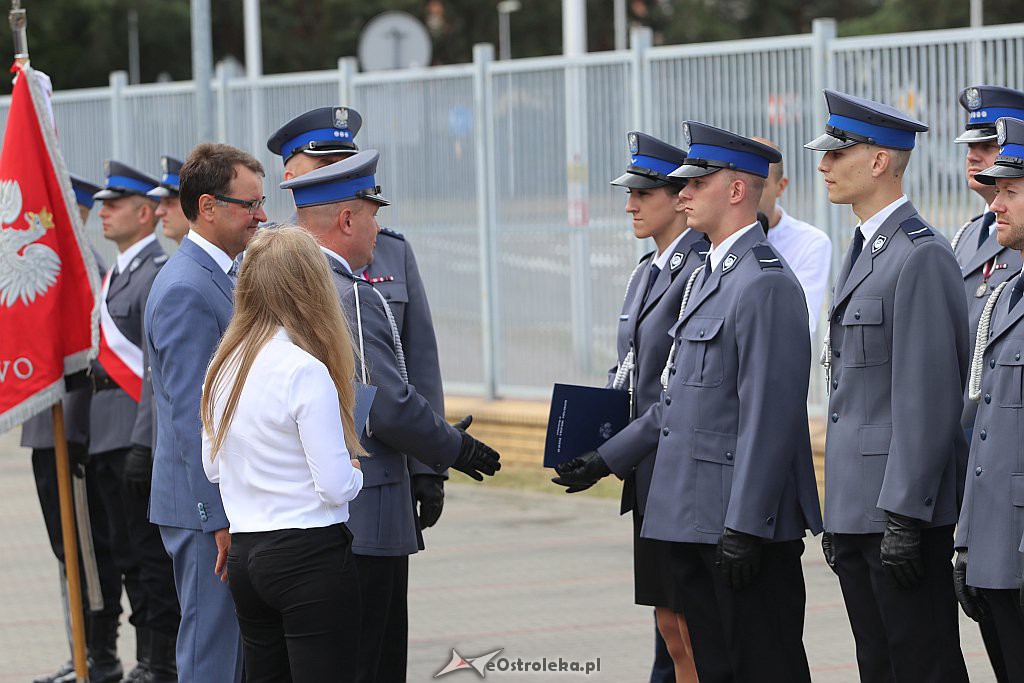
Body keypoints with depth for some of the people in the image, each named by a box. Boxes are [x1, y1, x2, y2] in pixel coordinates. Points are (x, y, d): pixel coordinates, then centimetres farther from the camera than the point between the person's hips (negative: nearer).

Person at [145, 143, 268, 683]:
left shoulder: (218, 276, 16)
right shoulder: (186, 290, -18)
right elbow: (191, 415, -21)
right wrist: (221, 517, -22)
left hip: (231, 501, 10)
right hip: (206, 507, -10)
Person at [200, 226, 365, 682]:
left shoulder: (224, 366, 7)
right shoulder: (306, 371, -16)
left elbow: (212, 467, 18)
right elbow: (336, 486, -15)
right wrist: (355, 471, 5)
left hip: (245, 556, 8)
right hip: (311, 558, -8)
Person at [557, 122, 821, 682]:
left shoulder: (765, 284, -15)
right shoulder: (706, 276, 18)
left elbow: (769, 416, -20)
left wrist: (744, 527, -22)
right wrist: (605, 458, 23)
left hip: (744, 519, -10)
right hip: (691, 520, 10)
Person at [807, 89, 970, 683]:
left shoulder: (921, 256, -14)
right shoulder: (863, 253, 17)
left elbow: (927, 399, -18)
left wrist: (904, 516, -20)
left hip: (904, 507, -10)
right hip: (856, 512, 10)